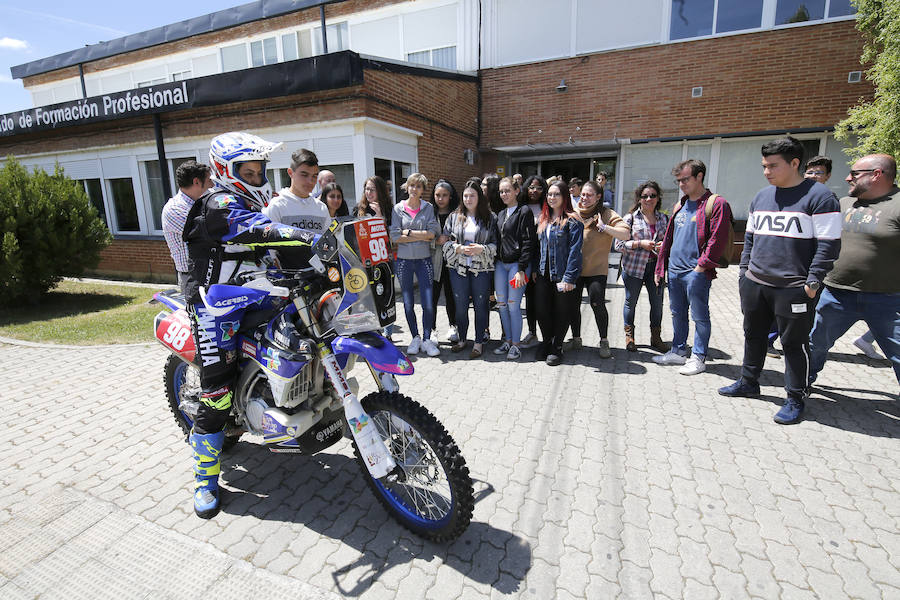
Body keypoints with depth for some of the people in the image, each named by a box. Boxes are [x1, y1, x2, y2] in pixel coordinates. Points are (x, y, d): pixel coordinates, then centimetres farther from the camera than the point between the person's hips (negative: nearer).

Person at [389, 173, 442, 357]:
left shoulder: (428, 208, 6)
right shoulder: (398, 208, 5)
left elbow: (432, 233, -9)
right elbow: (395, 236, -7)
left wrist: (408, 232, -10)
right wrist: (421, 236, -9)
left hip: (424, 260, 0)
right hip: (404, 260, 1)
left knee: (428, 303, -4)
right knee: (408, 304, 7)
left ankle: (427, 339, 11)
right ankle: (415, 338, 23)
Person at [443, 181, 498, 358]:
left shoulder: (490, 218, 4)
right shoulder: (454, 217, 8)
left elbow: (496, 244, 2)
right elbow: (445, 241, 7)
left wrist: (482, 249, -15)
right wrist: (458, 248, -11)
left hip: (482, 269, -1)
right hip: (458, 268, 2)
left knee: (480, 305, 4)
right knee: (460, 306, 8)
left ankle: (479, 342, 18)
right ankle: (462, 339, 26)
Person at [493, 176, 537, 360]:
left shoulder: (524, 212, -6)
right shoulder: (500, 214, 15)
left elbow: (528, 242, -12)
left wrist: (521, 269, -18)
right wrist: (494, 263, 11)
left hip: (517, 264, -7)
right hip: (500, 264, 7)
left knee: (513, 305, -4)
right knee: (502, 304, 9)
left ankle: (516, 344, 10)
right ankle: (508, 340, 22)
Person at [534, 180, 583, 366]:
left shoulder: (572, 221, -8)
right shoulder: (543, 220, 13)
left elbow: (574, 250, -13)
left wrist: (569, 277, -18)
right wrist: (535, 270, 10)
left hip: (561, 275, -6)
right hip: (543, 274, 6)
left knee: (561, 312, 7)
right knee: (542, 310, 9)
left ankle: (556, 348, 21)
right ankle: (546, 344, 28)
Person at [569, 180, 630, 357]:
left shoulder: (606, 214, -2)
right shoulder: (573, 213, 7)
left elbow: (626, 234, -11)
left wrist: (603, 226, -21)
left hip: (597, 268, -3)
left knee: (597, 303, -12)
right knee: (573, 304, 7)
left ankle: (604, 342, 5)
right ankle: (576, 338, 24)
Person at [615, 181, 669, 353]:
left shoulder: (664, 218, 8)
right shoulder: (631, 217, -4)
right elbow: (619, 244, -7)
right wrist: (640, 244, -18)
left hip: (656, 266, 3)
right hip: (633, 266, -3)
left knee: (657, 303, 8)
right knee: (631, 302, 8)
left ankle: (656, 338, 25)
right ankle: (629, 336, 25)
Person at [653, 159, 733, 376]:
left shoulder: (716, 203, -6)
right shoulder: (680, 205, 16)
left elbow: (717, 240, -14)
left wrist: (701, 267, -16)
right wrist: (660, 267, 15)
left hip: (696, 272, -7)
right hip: (674, 270, 7)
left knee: (699, 317, 4)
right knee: (677, 314, 15)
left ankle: (698, 358, 15)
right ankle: (679, 351, 28)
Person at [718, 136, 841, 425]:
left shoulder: (819, 196, -8)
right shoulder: (761, 196, 11)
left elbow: (828, 245, -10)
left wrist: (813, 282, -13)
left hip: (793, 288, -6)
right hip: (754, 284, 6)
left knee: (794, 344, 4)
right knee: (753, 335, 17)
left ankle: (795, 399, 19)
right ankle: (749, 382, 33)